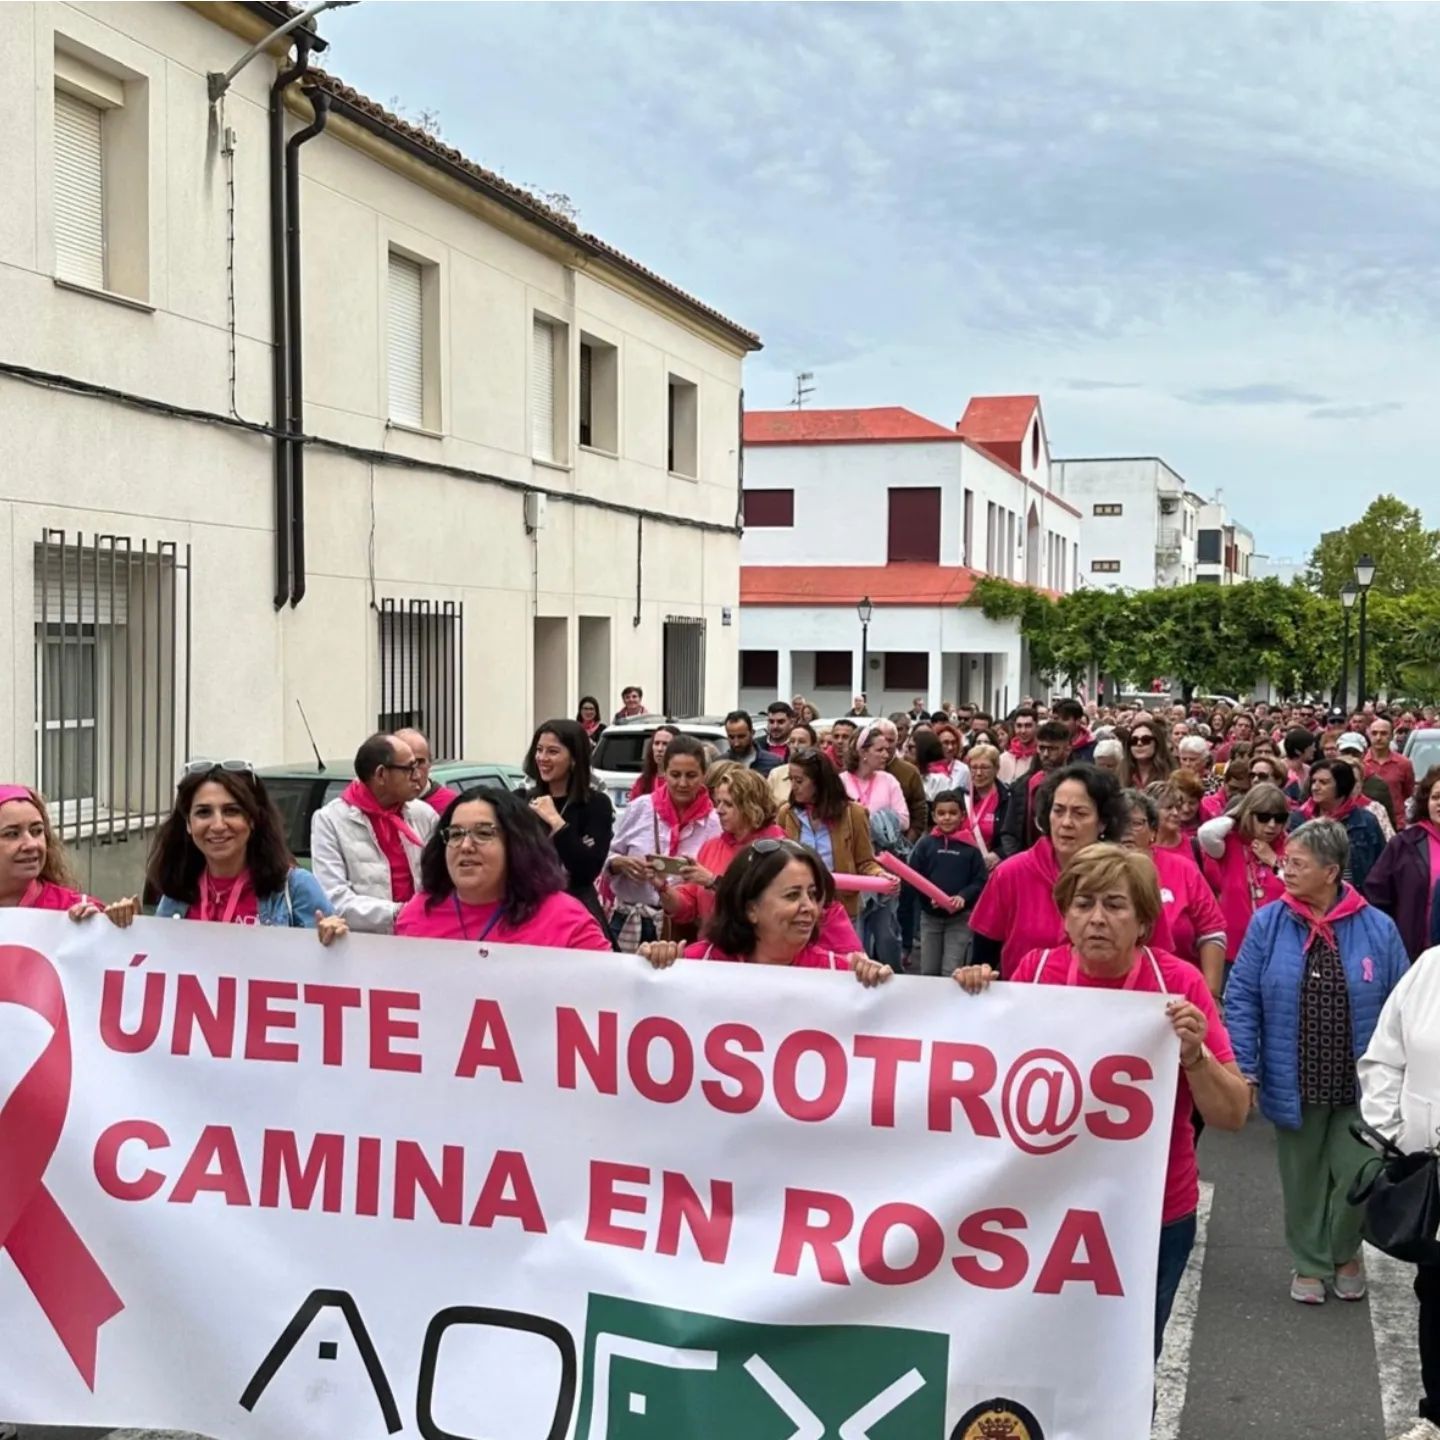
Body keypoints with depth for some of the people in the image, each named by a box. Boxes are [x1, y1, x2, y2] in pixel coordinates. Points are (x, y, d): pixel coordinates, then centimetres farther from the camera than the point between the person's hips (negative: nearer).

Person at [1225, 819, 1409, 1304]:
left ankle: (1345, 1251, 35)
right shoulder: (1268, 924, -7)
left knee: (1355, 1179, 4)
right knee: (1303, 1180, 14)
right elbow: (1242, 999, -5)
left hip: (1359, 1084, -1)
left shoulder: (1378, 929, -7)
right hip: (1295, 1083, 1)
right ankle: (1310, 1263, 35)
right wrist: (1244, 1070, -10)